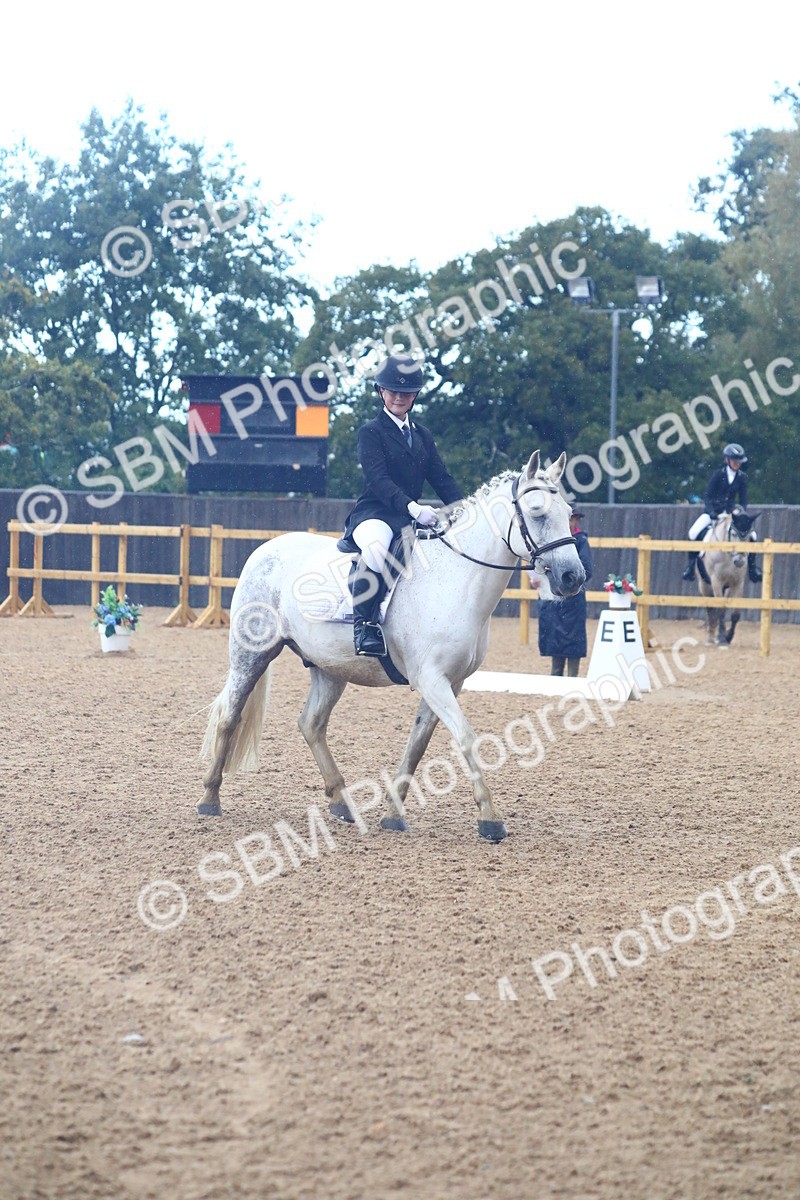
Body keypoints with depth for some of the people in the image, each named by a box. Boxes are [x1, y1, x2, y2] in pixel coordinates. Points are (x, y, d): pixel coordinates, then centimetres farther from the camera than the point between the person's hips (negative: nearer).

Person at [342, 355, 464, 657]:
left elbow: (442, 479, 16)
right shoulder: (371, 432, -1)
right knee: (376, 547, -40)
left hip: (412, 517, 7)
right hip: (374, 513, -7)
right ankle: (365, 624, -35)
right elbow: (378, 478, -15)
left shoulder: (423, 436, 20)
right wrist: (412, 507, -30)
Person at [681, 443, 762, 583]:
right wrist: (712, 512, -27)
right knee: (694, 533, -24)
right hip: (713, 511, -2)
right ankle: (691, 563, -7)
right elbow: (707, 496, -12)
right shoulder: (718, 474, -9)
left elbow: (743, 500, 2)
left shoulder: (742, 478, 0)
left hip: (730, 512, 2)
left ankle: (752, 567, -2)